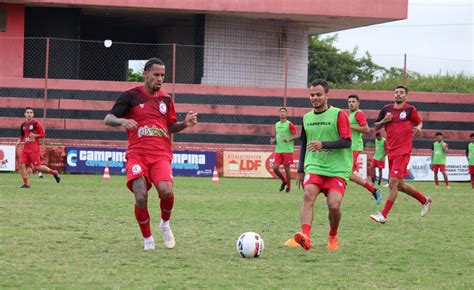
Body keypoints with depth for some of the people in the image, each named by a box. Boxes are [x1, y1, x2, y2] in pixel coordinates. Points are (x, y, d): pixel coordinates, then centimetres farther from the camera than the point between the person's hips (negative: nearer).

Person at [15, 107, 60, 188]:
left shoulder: (36, 123, -7)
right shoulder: (23, 125, 11)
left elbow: (42, 134, -5)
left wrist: (34, 135, -19)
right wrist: (19, 141, 6)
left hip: (34, 148, -6)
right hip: (26, 147, 6)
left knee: (37, 167, -6)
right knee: (22, 164, -7)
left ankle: (54, 172, 15)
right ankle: (26, 184, 1)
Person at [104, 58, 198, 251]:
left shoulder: (166, 99, 15)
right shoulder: (131, 96, 3)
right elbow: (108, 119, 0)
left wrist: (185, 124, 3)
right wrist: (122, 121, -22)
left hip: (161, 155, 2)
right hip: (137, 154, -2)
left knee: (166, 191, -24)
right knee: (141, 198, -18)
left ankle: (165, 224, 7)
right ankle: (147, 239, 6)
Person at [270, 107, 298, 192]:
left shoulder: (289, 124, -5)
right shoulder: (277, 124, 13)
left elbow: (295, 136, -8)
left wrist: (288, 139, -26)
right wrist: (273, 140, 4)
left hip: (287, 150, -5)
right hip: (278, 150, 5)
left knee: (286, 168, -1)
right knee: (275, 168, -4)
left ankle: (288, 186, 15)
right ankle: (284, 181, 21)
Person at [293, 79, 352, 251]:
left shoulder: (338, 115, -3)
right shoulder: (307, 118, 14)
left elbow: (346, 142, -12)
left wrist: (323, 144, -24)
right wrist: (300, 170, 20)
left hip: (337, 170, -3)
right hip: (314, 167, 3)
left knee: (334, 205, -15)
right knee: (308, 196, -24)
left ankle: (333, 237, 14)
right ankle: (305, 236, -39)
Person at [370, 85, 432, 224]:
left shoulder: (410, 110, 0)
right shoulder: (387, 109, 9)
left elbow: (419, 122, 16)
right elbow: (376, 127, 16)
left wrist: (418, 128, -7)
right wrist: (384, 121, -4)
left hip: (403, 151, -6)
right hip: (391, 151, 6)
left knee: (393, 182, -13)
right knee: (400, 185, 12)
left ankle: (383, 215, -11)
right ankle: (424, 200, 33)